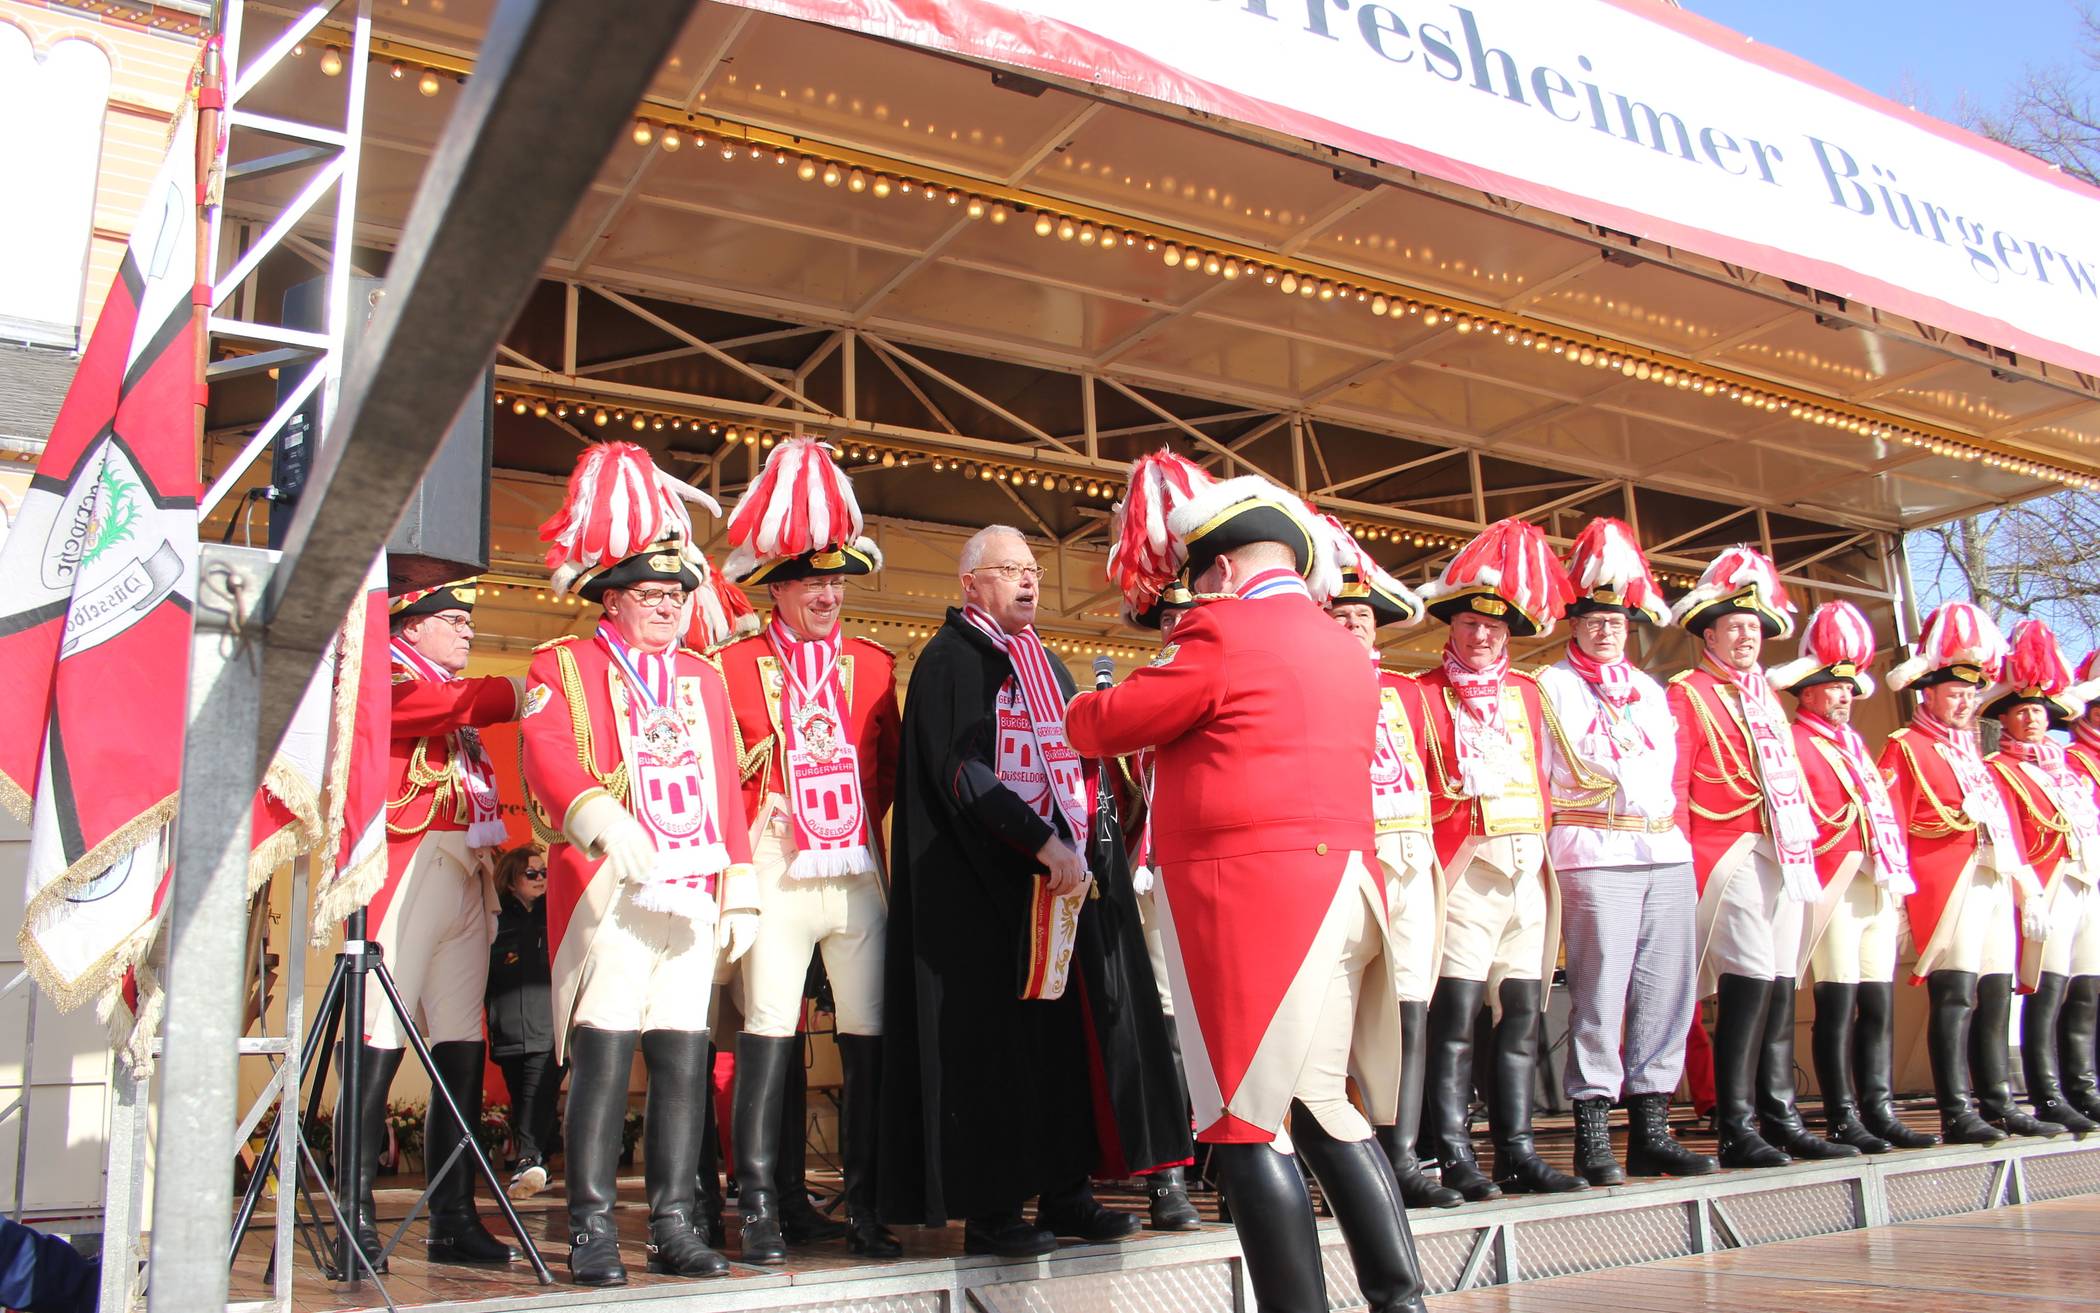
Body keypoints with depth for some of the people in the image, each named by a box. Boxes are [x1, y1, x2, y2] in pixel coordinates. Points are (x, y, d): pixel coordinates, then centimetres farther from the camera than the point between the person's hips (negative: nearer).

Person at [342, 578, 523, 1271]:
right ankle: (357, 1222, -2)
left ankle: (454, 1220, 11)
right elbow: (452, 705, -19)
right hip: (410, 872, -8)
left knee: (463, 1050, 6)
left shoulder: (457, 693, 26)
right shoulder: (384, 679, 2)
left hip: (468, 881, 8)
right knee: (380, 1048, -8)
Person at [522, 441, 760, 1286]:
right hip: (610, 893, -4)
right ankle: (592, 1233, 4)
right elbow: (547, 754, -14)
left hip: (692, 894, 5)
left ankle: (674, 1226, 14)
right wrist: (599, 817, -33)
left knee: (685, 1059, 5)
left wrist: (739, 888, 12)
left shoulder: (703, 678, 20)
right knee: (602, 1058, -5)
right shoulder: (563, 667, 4)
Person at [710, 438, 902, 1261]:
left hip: (858, 876, 3)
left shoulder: (872, 665, 12)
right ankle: (763, 1210, 6)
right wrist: (745, 844, -6)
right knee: (768, 1037, -3)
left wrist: (862, 827, 6)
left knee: (868, 1042, 4)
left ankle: (863, 1208, 13)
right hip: (778, 875, -3)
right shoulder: (737, 663, 3)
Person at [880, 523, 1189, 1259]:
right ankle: (989, 1210, 5)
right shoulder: (950, 661, -5)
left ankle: (1066, 1191, 16)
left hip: (1068, 875, 7)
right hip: (991, 886, -7)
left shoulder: (1045, 663, 19)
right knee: (998, 1040, -4)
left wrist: (1082, 847, 5)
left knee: (1072, 1030, 7)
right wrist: (1042, 845, -21)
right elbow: (960, 773, -16)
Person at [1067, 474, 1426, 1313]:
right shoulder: (1348, 652, 18)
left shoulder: (1225, 632, -7)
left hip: (1250, 897, -8)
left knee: (1246, 1120, -3)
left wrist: (1078, 709, 20)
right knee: (1322, 1106, 16)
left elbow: (1110, 722, -1)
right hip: (1342, 887, 9)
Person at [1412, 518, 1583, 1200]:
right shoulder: (1424, 695, 1)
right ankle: (1453, 1156, -3)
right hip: (1467, 867, -6)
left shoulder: (1526, 694, 17)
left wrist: (1543, 846, 13)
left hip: (1528, 868, 6)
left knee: (1522, 1011, 6)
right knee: (1456, 1012, -9)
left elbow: (1541, 778, 22)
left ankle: (1517, 1151, 13)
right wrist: (1430, 861, -13)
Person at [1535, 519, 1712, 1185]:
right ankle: (1593, 1136, -3)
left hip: (1666, 851, 6)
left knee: (1667, 990, 4)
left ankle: (1651, 1129, 12)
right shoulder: (1550, 686, 6)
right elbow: (1531, 777, 1)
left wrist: (1673, 832, 16)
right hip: (1594, 853, -6)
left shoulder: (1652, 691, 23)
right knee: (1599, 992, -8)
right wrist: (1560, 835, -6)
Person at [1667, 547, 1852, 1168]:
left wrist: (1806, 851, 17)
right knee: (1750, 986, -11)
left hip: (1784, 859, 8)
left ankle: (1780, 1119, 17)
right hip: (1731, 857, -8)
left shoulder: (1766, 698, 21)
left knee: (1780, 988, 10)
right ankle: (1738, 1130, -6)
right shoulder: (1687, 694, -3)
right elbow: (1672, 788, -10)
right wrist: (1685, 870, -16)